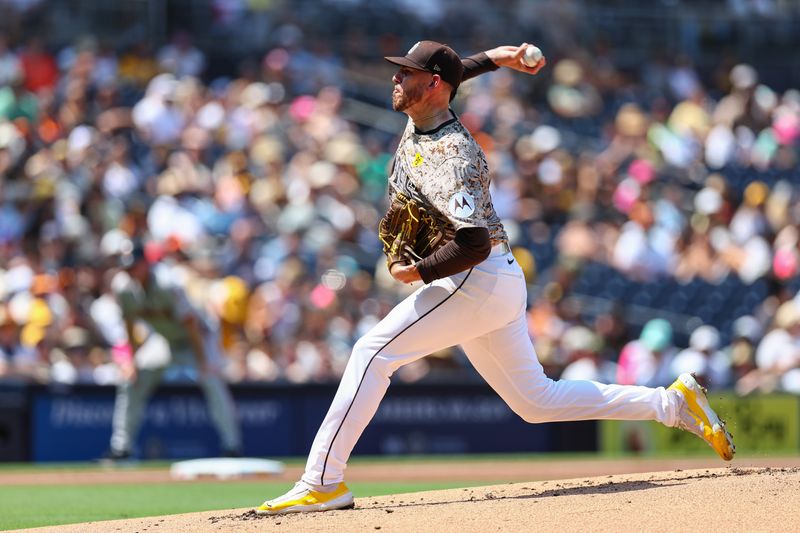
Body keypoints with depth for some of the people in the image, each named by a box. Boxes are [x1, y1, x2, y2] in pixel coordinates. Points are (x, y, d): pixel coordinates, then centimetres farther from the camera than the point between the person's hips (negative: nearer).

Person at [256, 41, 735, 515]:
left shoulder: (448, 159, -21)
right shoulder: (423, 118, 7)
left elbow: (475, 243, -31)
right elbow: (450, 75, 31)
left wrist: (418, 273, -20)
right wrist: (492, 59, 19)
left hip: (477, 280, -10)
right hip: (496, 283, 10)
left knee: (372, 353, -15)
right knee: (537, 401, 13)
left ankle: (324, 482, -18)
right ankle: (673, 403, 14)